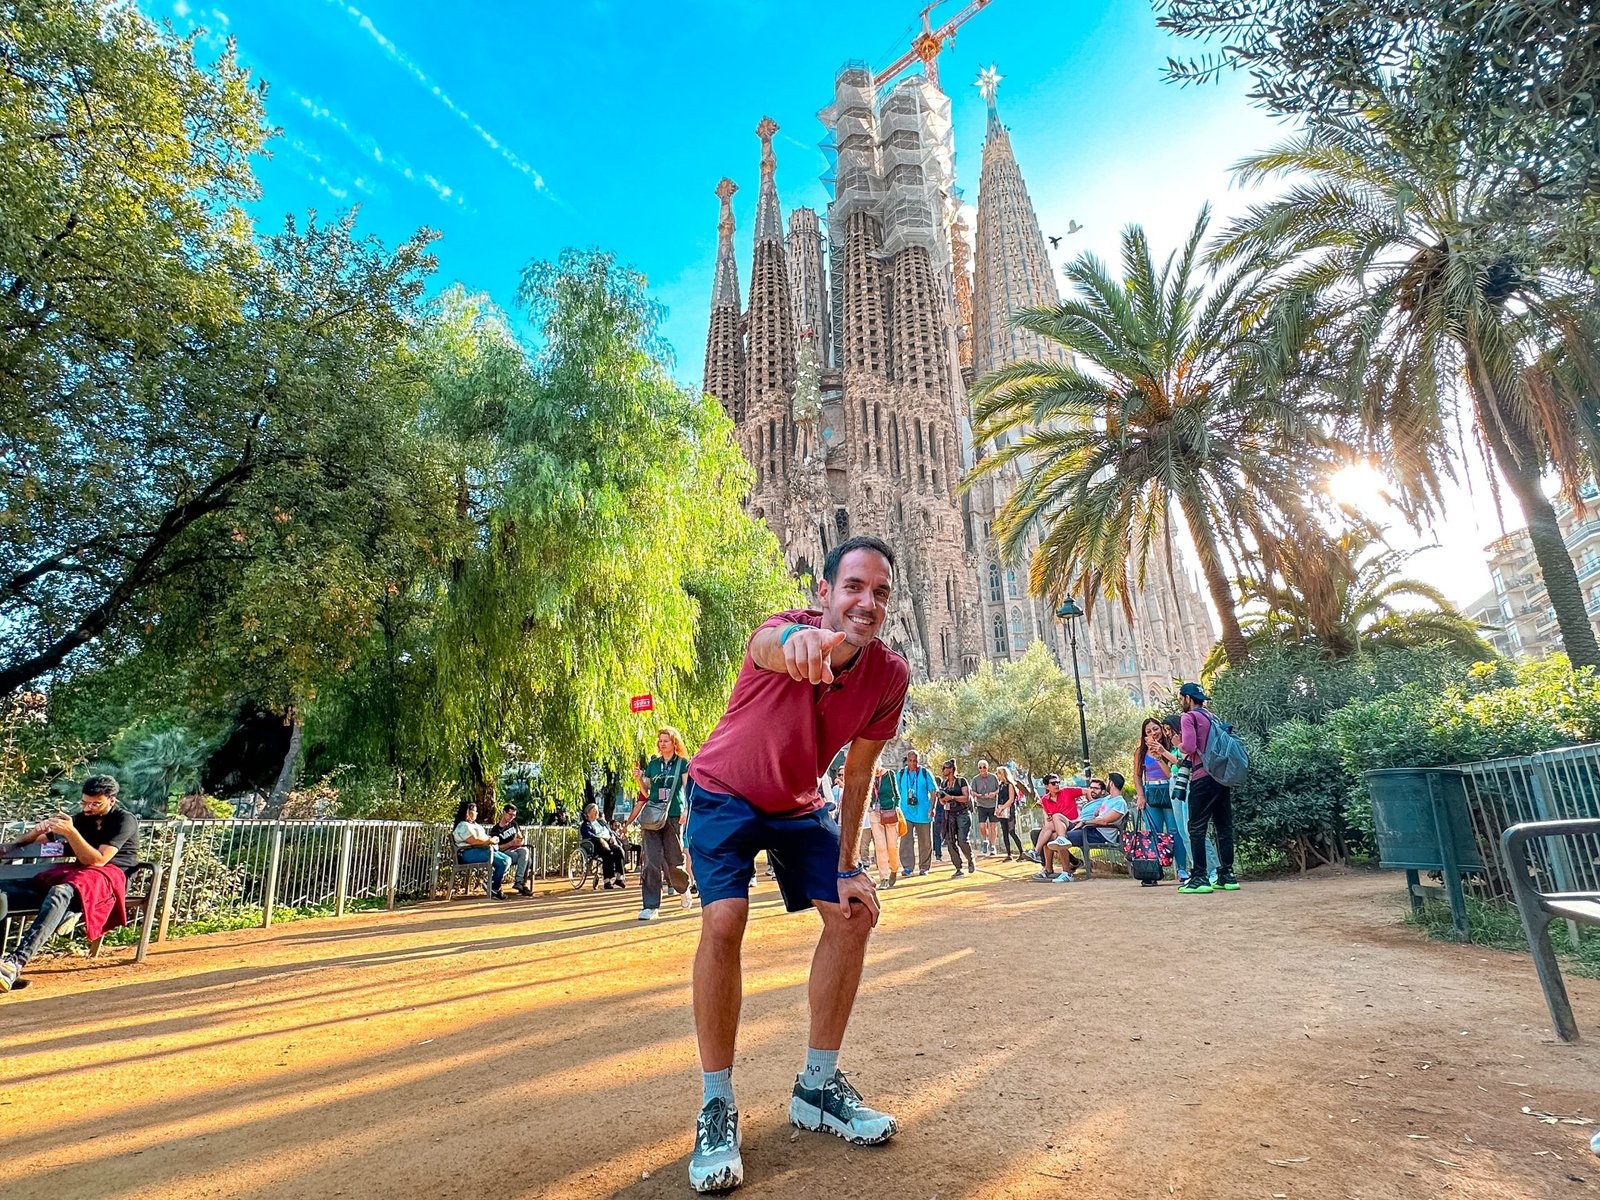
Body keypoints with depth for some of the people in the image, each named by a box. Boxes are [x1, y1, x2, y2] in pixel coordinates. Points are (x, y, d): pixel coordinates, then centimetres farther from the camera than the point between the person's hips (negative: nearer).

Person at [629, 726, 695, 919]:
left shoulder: (683, 763, 5)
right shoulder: (653, 764, 14)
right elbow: (646, 793, 17)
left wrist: (686, 810, -17)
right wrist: (639, 780, -2)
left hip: (674, 816, -2)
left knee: (672, 862, 0)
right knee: (652, 861, -7)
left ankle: (685, 887, 31)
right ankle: (651, 907, -3)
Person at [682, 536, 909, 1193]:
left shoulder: (889, 675, -19)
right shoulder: (782, 634, -31)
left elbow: (857, 773, -6)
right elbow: (769, 644, -60)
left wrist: (847, 866, -5)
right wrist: (797, 640, -84)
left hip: (798, 805, 5)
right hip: (725, 793, -4)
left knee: (853, 912, -1)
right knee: (724, 921, -22)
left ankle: (818, 1086, 17)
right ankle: (716, 1108, -4)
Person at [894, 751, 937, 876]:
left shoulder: (925, 773, 1)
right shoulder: (900, 774, 5)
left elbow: (933, 791, 1)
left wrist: (932, 807, -8)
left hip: (923, 813, 0)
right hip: (906, 812, 1)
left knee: (925, 841, 6)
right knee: (906, 840, -7)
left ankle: (924, 867, 18)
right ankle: (907, 867, -2)